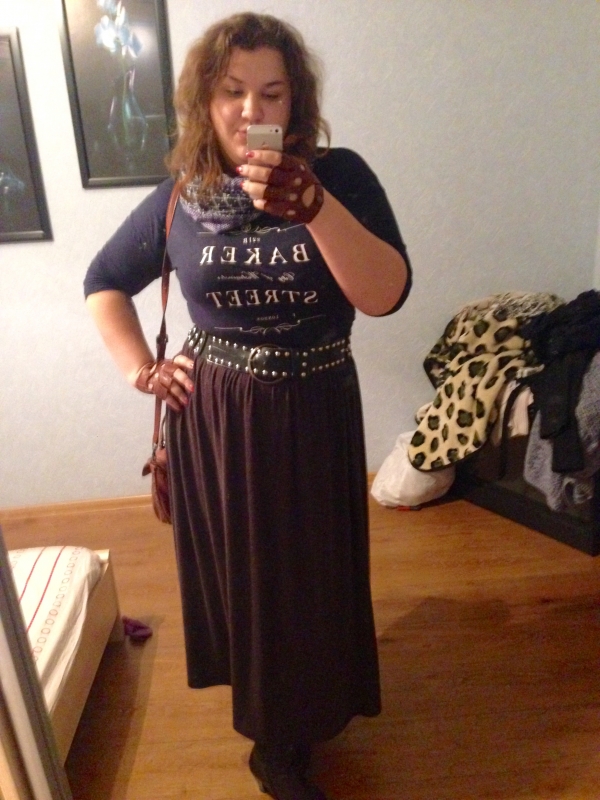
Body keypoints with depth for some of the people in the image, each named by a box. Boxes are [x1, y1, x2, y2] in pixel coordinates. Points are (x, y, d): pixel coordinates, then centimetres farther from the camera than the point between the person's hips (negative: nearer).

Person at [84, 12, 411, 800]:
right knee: (238, 570, 15)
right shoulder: (180, 197, -2)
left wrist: (313, 205, -31)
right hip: (214, 419, 1)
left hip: (314, 413, 0)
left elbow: (385, 294, -20)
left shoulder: (338, 175, -7)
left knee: (309, 570, 13)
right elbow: (104, 282, 12)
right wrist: (139, 367, 0)